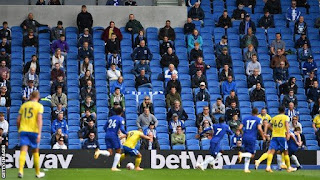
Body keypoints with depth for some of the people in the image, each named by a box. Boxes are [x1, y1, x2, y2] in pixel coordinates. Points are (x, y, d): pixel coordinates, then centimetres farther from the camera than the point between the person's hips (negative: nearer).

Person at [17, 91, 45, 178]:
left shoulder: (23, 105, 12)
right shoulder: (39, 106, 1)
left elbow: (18, 120, 11)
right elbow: (39, 120, -11)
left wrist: (19, 130, 26)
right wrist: (39, 134, -15)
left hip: (23, 130, 2)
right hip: (34, 131, -2)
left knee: (23, 151, -8)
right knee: (35, 152, 11)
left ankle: (20, 171, -27)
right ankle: (38, 173, 22)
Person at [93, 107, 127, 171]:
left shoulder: (111, 118, 17)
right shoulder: (121, 119, 0)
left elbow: (104, 127, 17)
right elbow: (122, 129, -12)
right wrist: (126, 134, 5)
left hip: (107, 135, 5)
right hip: (114, 136, -5)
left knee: (109, 153, 4)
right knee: (118, 151, 9)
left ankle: (99, 151, -26)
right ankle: (114, 167, 1)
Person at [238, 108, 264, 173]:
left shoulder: (245, 118, 12)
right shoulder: (258, 119, 1)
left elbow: (240, 128, 4)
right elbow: (259, 129, -14)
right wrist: (263, 136, 0)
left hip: (245, 137, 5)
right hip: (252, 138, -5)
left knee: (248, 153, 18)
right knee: (252, 155, 2)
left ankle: (246, 168, 10)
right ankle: (242, 154, -26)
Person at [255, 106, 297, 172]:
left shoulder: (274, 118, 17)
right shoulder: (286, 117, 4)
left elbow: (267, 126, 19)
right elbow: (287, 124, -14)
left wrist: (265, 133, 26)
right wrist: (288, 133, -22)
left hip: (274, 136, 3)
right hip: (282, 136, -3)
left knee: (271, 151, -7)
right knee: (285, 152, 10)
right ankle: (289, 167, 18)